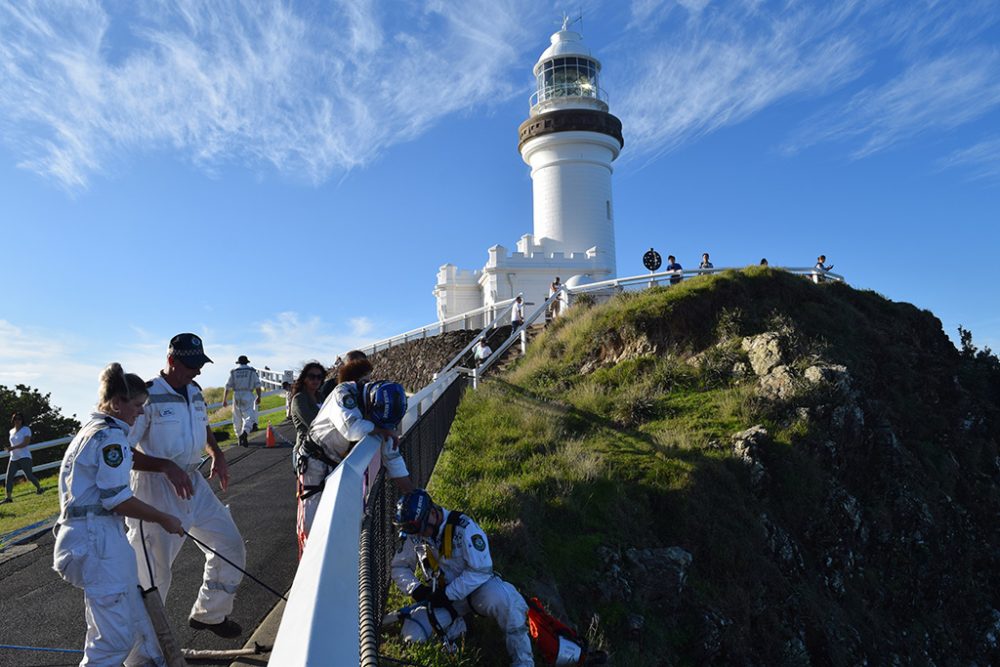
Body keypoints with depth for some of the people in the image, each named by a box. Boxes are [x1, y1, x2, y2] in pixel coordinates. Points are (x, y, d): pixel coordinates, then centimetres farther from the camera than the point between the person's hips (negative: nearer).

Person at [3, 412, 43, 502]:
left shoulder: (26, 429, -6)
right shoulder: (12, 431, 14)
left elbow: (26, 443, -16)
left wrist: (13, 447, -25)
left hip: (24, 457, -6)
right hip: (13, 458, 6)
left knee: (29, 476, -8)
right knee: (8, 478, -2)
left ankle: (39, 488, 14)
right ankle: (8, 497, 0)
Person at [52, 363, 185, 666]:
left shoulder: (92, 429, 16)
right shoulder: (111, 435, -15)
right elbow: (116, 499, -19)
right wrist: (163, 519, -9)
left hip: (86, 535, 11)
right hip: (98, 537, -10)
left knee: (135, 616, 21)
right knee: (116, 636, -4)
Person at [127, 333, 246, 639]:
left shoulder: (194, 392, 8)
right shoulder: (147, 395, -15)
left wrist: (217, 455, 8)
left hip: (194, 485, 8)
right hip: (156, 490, -7)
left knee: (231, 545, 11)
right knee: (154, 572, 1)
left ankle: (208, 614, 31)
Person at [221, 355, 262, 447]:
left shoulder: (233, 372, 9)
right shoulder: (252, 371, 6)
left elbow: (227, 387, 3)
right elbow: (257, 385, -1)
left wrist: (224, 400, 5)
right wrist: (259, 397, 8)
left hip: (236, 396, 2)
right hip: (248, 396, -2)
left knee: (237, 418, 14)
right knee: (249, 416, -6)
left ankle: (240, 437, 20)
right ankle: (245, 433, -31)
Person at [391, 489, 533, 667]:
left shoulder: (463, 527, -25)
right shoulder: (414, 536, -6)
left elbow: (480, 571, -26)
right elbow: (399, 567, 6)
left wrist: (448, 594, -25)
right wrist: (415, 588, -13)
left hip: (476, 586, -5)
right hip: (441, 594, 5)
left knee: (503, 599, -37)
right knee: (413, 635, -15)